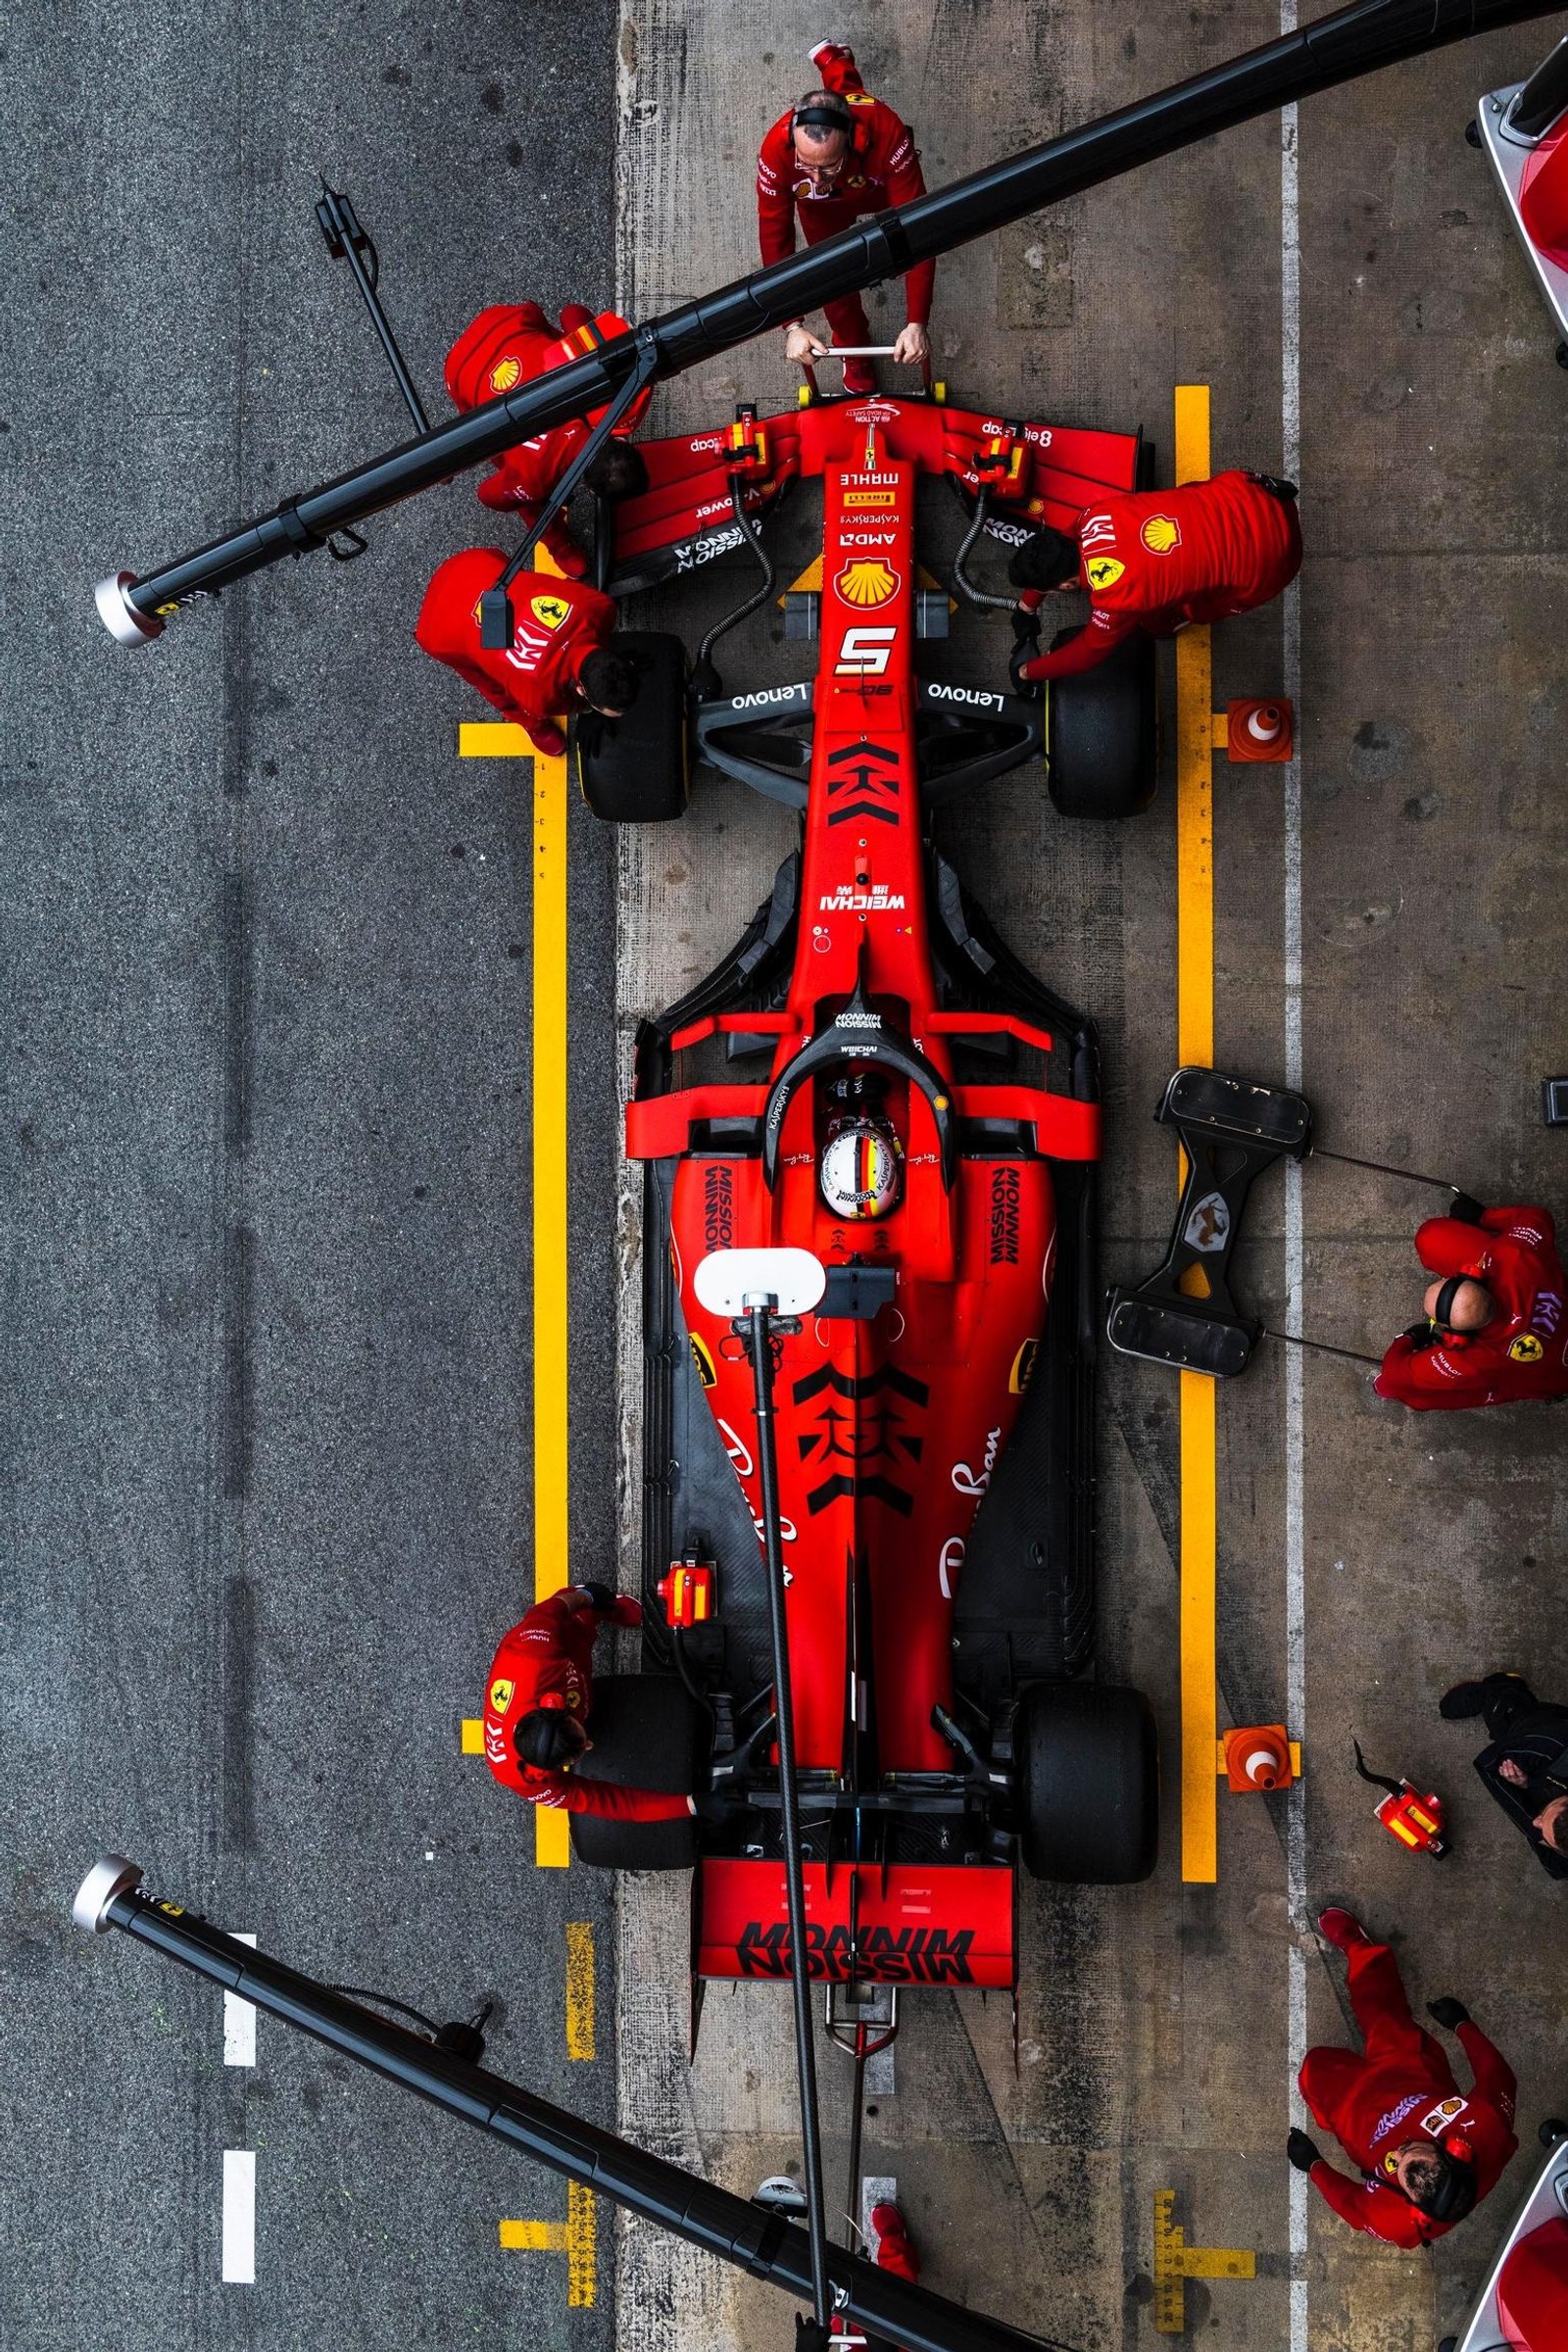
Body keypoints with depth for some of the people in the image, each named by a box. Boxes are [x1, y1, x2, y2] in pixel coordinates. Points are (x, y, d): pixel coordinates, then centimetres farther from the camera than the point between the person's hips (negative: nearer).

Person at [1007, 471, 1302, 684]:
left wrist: (1028, 671, 10)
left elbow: (1090, 651, -4)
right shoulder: (1095, 516, -8)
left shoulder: (1117, 595, -25)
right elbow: (1056, 550, 15)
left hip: (1264, 560, -5)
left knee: (1158, 621, 6)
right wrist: (1026, 607, 28)